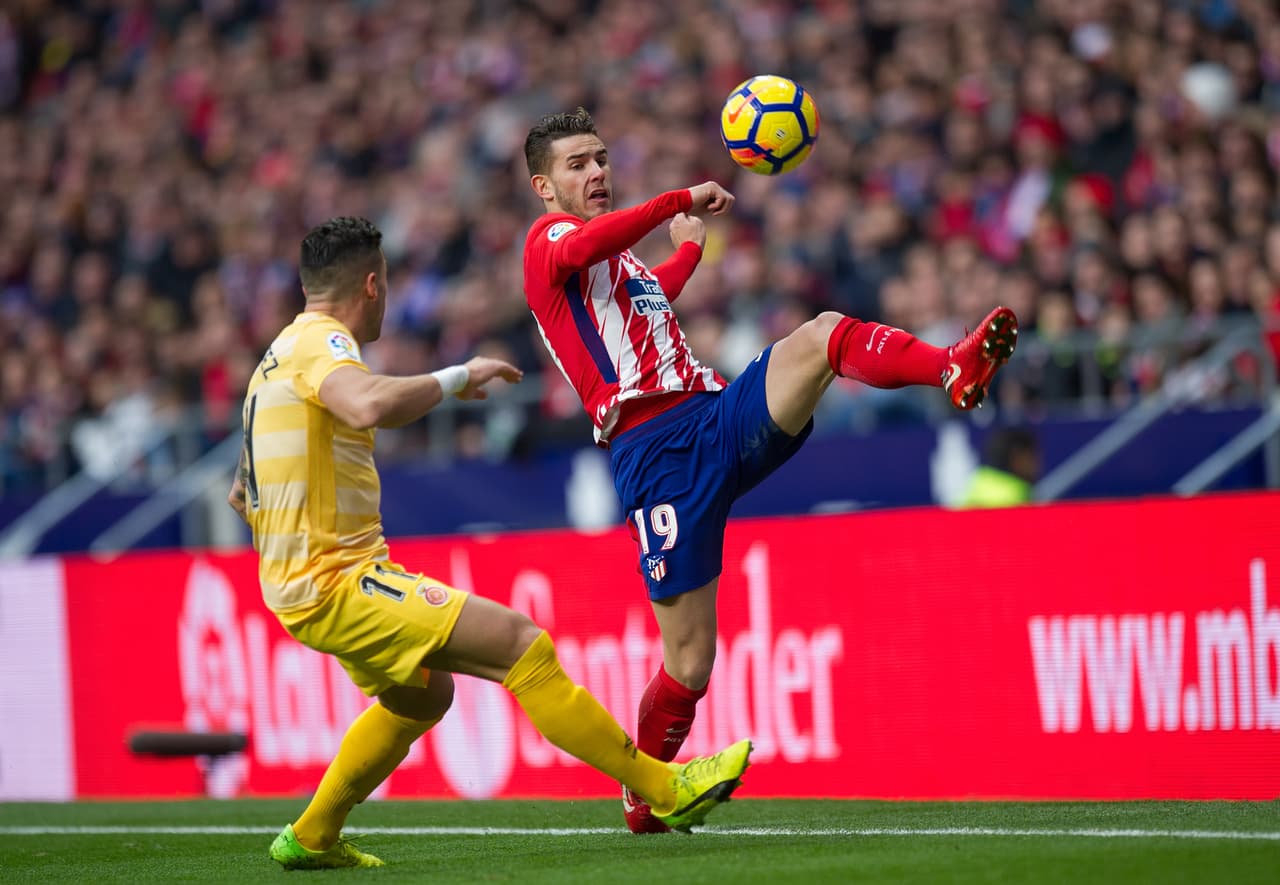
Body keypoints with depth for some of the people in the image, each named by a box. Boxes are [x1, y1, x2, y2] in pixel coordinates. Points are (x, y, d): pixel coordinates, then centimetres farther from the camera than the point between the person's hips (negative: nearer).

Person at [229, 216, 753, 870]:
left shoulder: (279, 356, 19)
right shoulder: (321, 342, -12)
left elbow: (240, 494, 26)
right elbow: (371, 406, -36)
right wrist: (456, 378, -21)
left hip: (303, 586, 11)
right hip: (338, 587, -11)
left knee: (423, 695, 30)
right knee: (523, 645, -15)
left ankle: (311, 839, 36)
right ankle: (668, 790, -15)